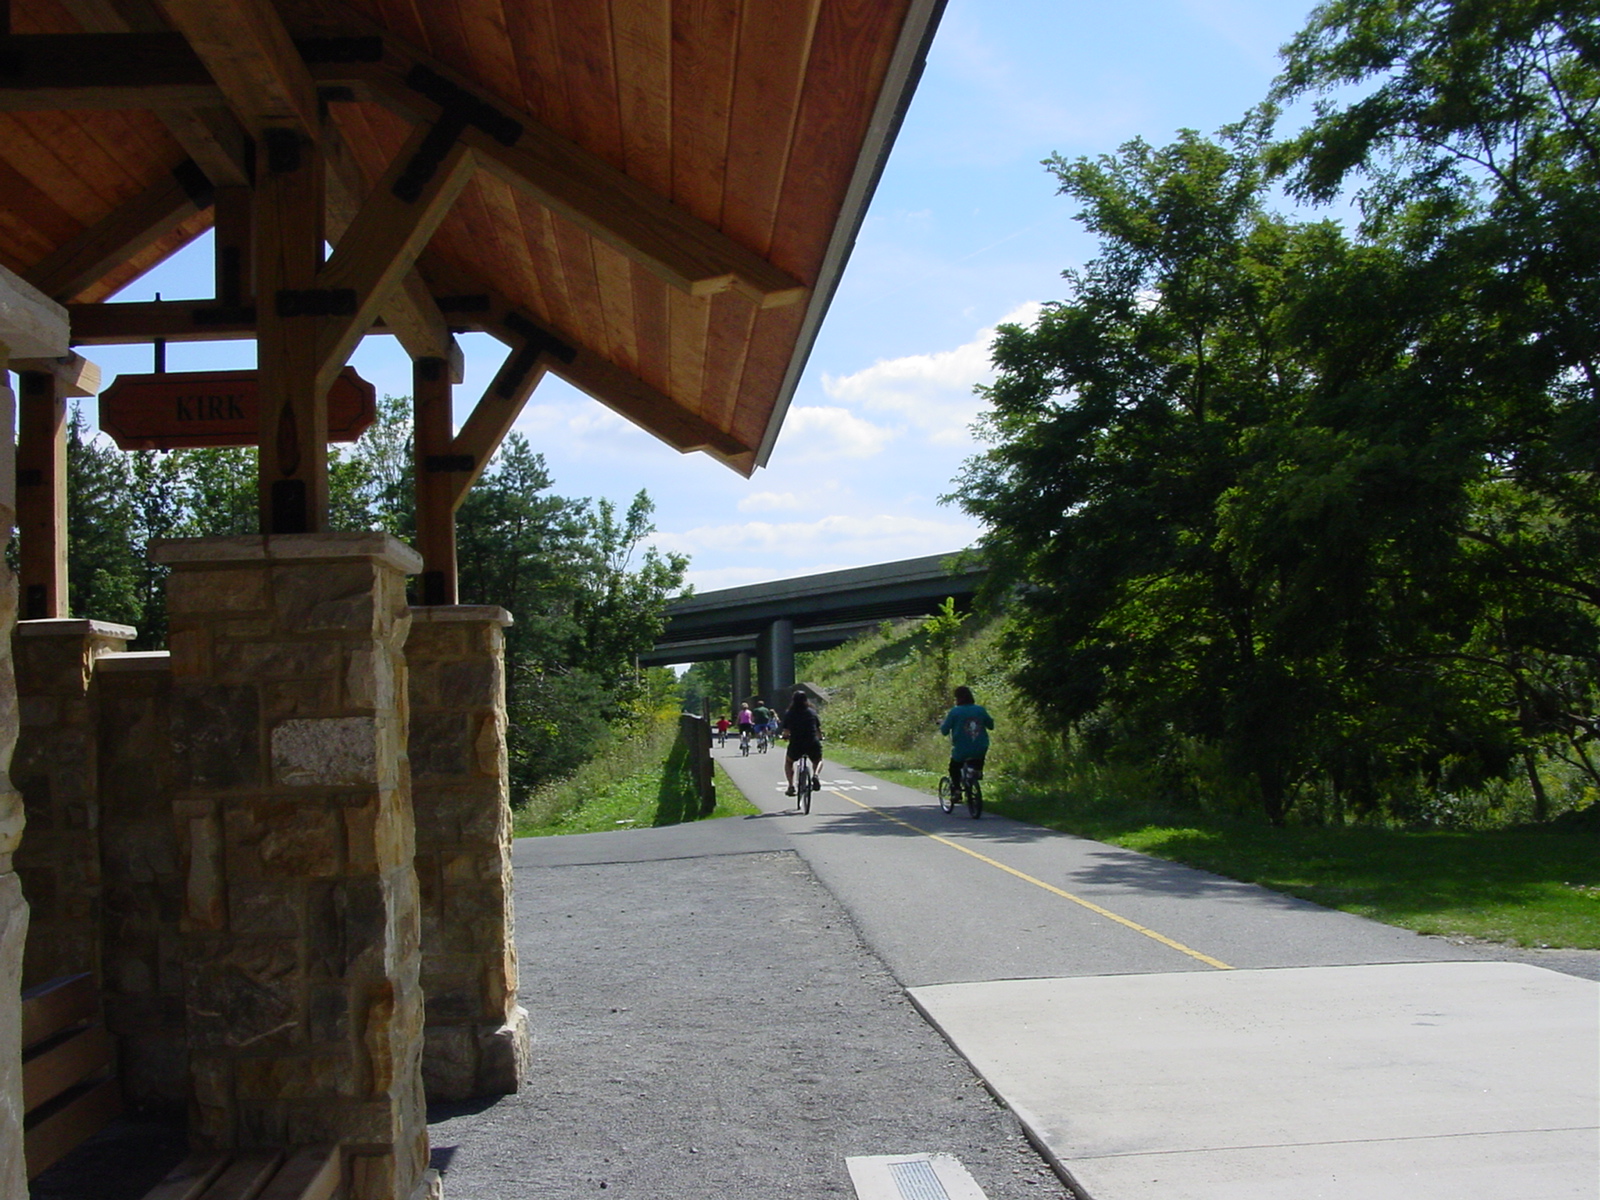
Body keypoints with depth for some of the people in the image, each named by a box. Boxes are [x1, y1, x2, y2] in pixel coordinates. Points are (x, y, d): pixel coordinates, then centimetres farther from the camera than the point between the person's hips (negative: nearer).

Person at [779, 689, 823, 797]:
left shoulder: (789, 713, 0)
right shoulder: (812, 712, 4)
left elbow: (786, 731, -1)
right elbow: (818, 728, 8)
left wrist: (783, 735, 23)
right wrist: (820, 738, 29)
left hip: (796, 745, 0)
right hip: (812, 744, 0)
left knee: (788, 762, 30)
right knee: (818, 761, 30)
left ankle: (791, 786, 14)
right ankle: (815, 774, -4)